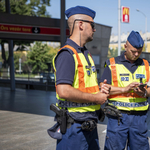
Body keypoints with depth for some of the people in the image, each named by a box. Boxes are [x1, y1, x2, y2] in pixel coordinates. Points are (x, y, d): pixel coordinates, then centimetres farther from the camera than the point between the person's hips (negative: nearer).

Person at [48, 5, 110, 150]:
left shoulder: (86, 53, 16)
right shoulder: (67, 54, -16)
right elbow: (64, 91, -27)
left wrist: (100, 90, 5)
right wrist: (96, 98, -17)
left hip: (90, 125, 9)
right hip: (74, 126, -9)